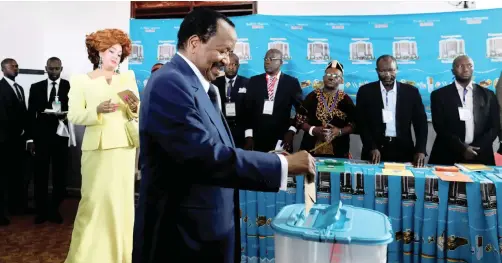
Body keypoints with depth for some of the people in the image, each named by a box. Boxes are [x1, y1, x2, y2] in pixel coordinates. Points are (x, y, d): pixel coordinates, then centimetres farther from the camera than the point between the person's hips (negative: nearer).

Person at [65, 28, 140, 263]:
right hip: (96, 147, -2)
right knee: (95, 199, -4)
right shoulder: (81, 80, 5)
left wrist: (134, 107, -14)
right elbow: (73, 116, -4)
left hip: (124, 146, 3)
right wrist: (97, 110, -20)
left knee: (121, 199, 5)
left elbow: (138, 114, 8)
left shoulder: (127, 78, 12)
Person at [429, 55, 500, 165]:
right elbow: (440, 127, -7)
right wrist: (462, 148, -15)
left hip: (480, 157, 2)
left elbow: (494, 126, 5)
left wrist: (478, 148, -10)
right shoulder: (439, 95, 0)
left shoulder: (488, 95, 8)